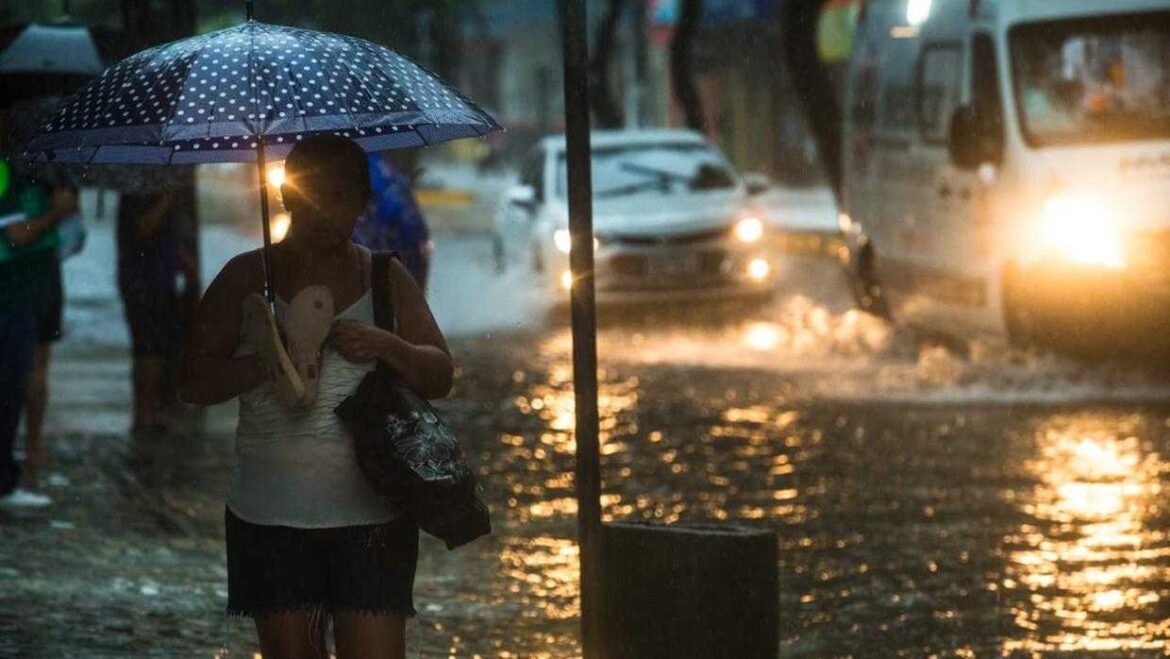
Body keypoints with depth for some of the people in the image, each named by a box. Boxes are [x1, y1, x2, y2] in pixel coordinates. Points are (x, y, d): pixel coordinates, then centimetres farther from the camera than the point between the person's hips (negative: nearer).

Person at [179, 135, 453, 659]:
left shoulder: (386, 280, 10)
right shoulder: (246, 279, 6)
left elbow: (440, 376, 7)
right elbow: (191, 382, 1)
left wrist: (386, 347, -13)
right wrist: (262, 366, -17)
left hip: (371, 514, 0)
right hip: (272, 514, 0)